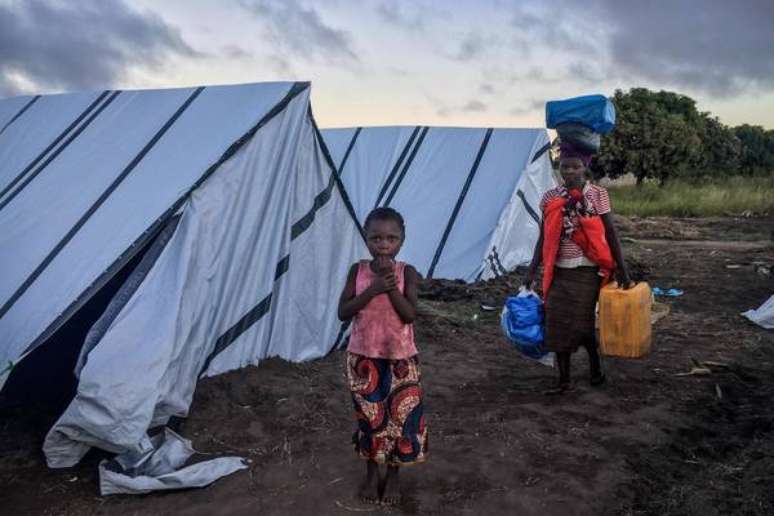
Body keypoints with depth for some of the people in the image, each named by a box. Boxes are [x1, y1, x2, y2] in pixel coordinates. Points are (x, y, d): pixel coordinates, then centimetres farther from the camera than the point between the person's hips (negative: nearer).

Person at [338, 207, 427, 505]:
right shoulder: (358, 271, -6)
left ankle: (392, 476, 30)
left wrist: (390, 284, -27)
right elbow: (343, 313, -12)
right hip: (363, 357, 1)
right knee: (369, 416, 13)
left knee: (400, 416, 9)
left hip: (400, 359, -1)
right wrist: (373, 289, -23)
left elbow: (410, 315, -17)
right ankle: (372, 472, 35)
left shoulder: (407, 273, -9)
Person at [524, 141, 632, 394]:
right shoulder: (551, 198, 4)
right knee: (559, 325, 3)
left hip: (587, 272, -3)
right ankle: (564, 380, 16)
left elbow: (611, 235, -2)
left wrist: (623, 271, -4)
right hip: (559, 272, 3)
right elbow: (544, 239, 7)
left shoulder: (597, 195, -3)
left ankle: (596, 366, 30)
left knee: (583, 324, 1)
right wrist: (532, 271, 4)